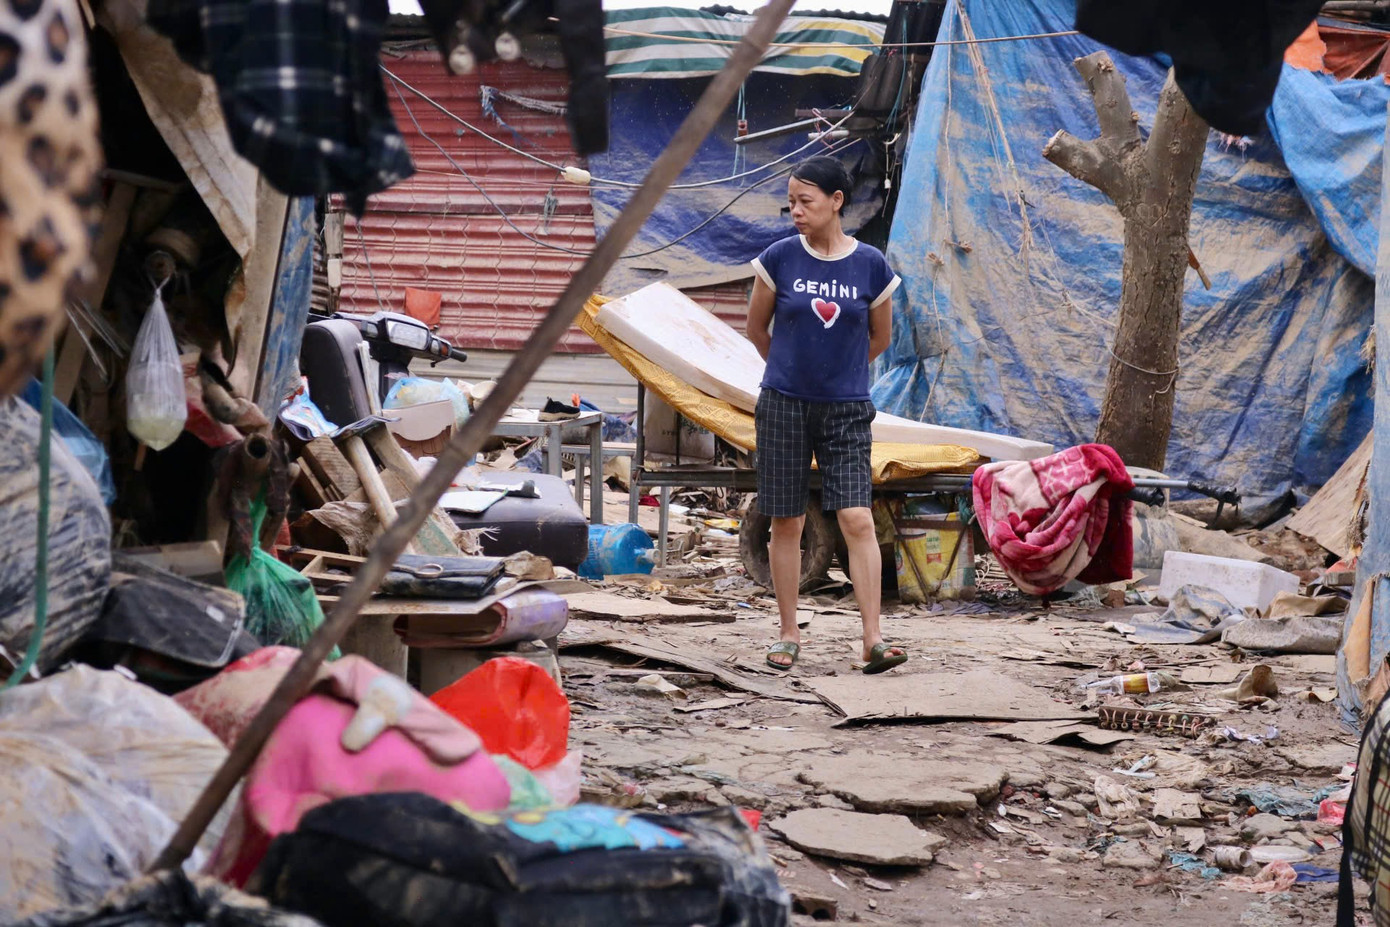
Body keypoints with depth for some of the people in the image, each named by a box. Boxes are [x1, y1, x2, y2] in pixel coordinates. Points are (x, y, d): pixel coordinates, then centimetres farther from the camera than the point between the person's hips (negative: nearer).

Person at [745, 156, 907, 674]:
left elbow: (880, 337, 13)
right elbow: (756, 327, 11)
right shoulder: (780, 258, -3)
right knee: (786, 523, 5)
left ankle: (873, 641, -10)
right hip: (784, 407, 0)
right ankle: (789, 635, 17)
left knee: (858, 519, -10)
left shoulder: (871, 266, -3)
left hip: (846, 411, 0)